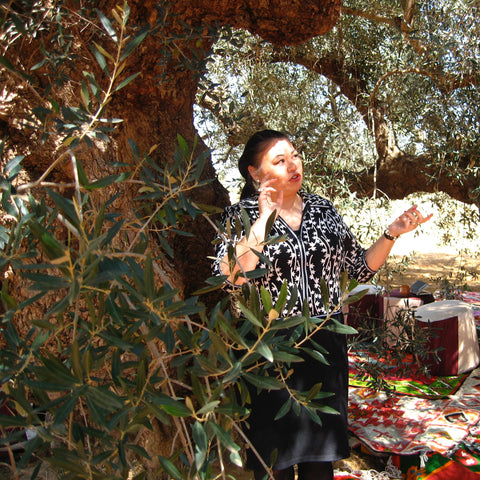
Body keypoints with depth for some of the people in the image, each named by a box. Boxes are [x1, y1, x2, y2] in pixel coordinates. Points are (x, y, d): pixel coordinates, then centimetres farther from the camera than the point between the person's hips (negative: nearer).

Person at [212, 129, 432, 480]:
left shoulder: (324, 210, 7)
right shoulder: (241, 215, -5)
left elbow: (361, 268, 11)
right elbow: (228, 280, -21)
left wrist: (392, 234, -2)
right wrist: (262, 221, -24)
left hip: (326, 344, 4)